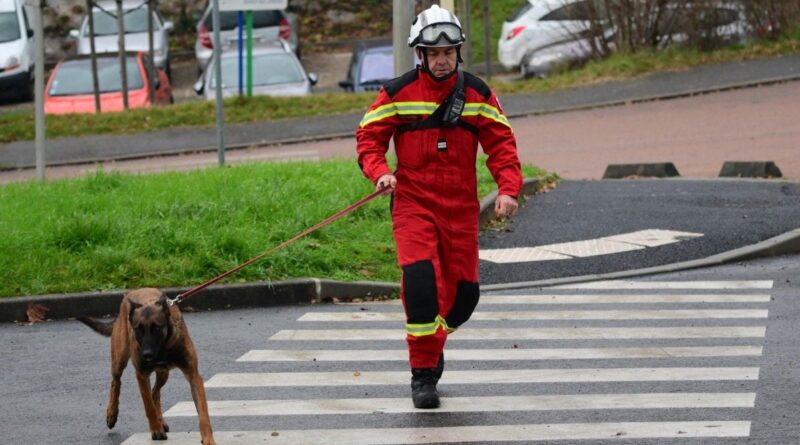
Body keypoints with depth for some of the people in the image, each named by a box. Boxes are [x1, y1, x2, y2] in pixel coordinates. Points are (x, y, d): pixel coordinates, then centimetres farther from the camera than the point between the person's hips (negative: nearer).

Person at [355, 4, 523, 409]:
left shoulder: (477, 94, 4)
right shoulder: (398, 93, -2)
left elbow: (500, 143, 5)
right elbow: (369, 136, 3)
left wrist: (508, 188, -10)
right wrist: (379, 172, -16)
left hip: (461, 208, 3)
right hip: (413, 204, -3)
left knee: (463, 291, 5)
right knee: (419, 276, -22)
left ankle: (432, 340, 37)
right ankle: (422, 372, -13)